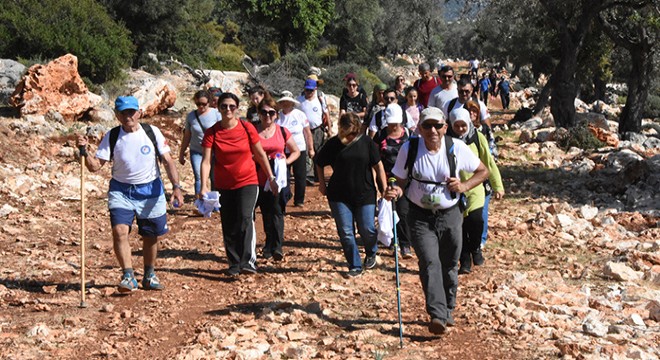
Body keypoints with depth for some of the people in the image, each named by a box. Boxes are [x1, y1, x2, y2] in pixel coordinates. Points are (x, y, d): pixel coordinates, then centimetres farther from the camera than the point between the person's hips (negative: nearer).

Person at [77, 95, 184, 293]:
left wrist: (176, 186, -13)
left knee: (151, 236, 10)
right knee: (119, 230, -20)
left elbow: (167, 161, -3)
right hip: (121, 191, -1)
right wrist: (84, 151, -26)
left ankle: (149, 275, 30)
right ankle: (128, 276, -14)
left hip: (151, 190, 1)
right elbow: (95, 166, -8)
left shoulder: (152, 132, -5)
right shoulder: (111, 137, -5)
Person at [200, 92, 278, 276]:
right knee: (229, 226, 8)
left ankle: (248, 262, -23)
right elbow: (206, 160, -12)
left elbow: (260, 154, 4)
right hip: (223, 185, 2)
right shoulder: (212, 133, -6)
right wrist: (204, 186, -25)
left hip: (247, 182, -2)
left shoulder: (247, 128, -6)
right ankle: (234, 264, 20)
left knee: (245, 219, -19)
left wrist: (271, 178, 5)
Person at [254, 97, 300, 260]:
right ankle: (269, 246, 20)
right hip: (260, 179, 0)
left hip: (279, 178, 0)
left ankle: (276, 247, -5)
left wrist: (286, 161, -3)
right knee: (266, 214, 7)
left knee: (277, 212, -5)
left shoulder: (282, 132, 5)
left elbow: (296, 151, 14)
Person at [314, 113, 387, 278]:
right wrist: (322, 184, 6)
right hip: (339, 196, 0)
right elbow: (319, 163, 10)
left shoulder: (366, 142, -5)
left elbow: (378, 166, 1)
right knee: (345, 233, -1)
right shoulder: (333, 143, -4)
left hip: (365, 194, 0)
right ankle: (355, 266, 13)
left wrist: (384, 189, -2)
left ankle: (371, 253, 33)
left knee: (367, 230, 0)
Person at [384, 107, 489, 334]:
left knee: (449, 266, 12)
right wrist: (396, 191, -22)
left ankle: (448, 311, 32)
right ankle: (437, 316, -24)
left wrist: (464, 186, -12)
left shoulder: (457, 148, -7)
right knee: (429, 263, -18)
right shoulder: (409, 149, -7)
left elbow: (483, 172, 5)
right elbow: (401, 182, 2)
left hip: (450, 216, 1)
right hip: (420, 217, -1)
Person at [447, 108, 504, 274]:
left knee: (475, 220, -16)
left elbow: (489, 162, 3)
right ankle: (465, 261, 19)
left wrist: (498, 186, 5)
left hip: (475, 188, -1)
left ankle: (476, 248, 14)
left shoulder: (477, 138, -3)